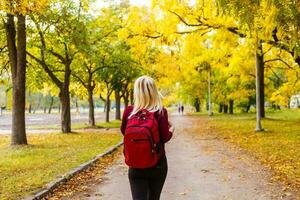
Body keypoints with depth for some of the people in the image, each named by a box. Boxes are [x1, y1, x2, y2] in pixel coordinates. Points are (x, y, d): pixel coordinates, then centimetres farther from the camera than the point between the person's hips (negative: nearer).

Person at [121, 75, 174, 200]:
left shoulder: (129, 111, -6)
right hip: (158, 163, 0)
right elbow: (165, 137, -13)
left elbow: (123, 131, 10)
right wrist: (171, 131, 6)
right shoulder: (161, 112, -12)